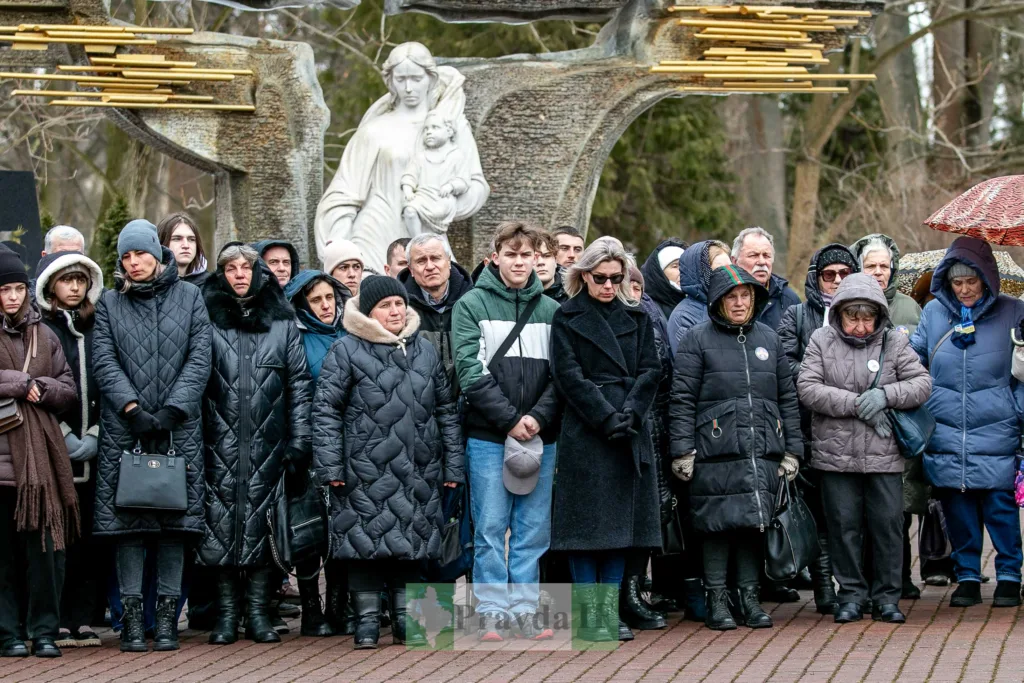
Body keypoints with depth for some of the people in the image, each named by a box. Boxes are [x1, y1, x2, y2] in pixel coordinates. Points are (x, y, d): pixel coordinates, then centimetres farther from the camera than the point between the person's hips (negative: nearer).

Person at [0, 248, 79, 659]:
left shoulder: (44, 336, 16)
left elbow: (68, 392, 14)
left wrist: (37, 389, -4)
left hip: (40, 457, 3)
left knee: (44, 545, -1)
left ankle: (44, 631, 6)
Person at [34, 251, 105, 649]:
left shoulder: (98, 329, 14)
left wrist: (94, 436, -2)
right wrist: (65, 437, -10)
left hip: (93, 449, 4)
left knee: (90, 537, 1)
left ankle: (83, 620, 6)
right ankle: (56, 623, -2)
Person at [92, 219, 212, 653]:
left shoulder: (189, 297, 8)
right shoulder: (110, 303, 10)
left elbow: (199, 359, 1)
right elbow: (104, 361, 1)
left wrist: (171, 411, -9)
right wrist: (132, 408, -12)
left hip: (178, 427, 0)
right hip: (123, 428, 0)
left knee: (176, 522, -1)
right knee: (128, 522, -3)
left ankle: (167, 618, 3)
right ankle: (132, 619, 0)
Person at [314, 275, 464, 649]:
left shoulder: (425, 351, 13)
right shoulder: (346, 351, -1)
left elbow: (447, 409, 16)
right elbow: (326, 410, -4)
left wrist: (453, 465, 11)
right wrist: (330, 465, -11)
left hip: (417, 470, 4)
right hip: (365, 469, -4)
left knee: (411, 541, 7)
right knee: (367, 538, -2)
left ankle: (405, 619, 16)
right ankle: (367, 620, 7)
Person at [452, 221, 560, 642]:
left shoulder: (551, 310, 10)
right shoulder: (472, 306, 1)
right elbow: (472, 372, -7)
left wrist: (539, 418, -10)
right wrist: (510, 419, -13)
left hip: (540, 437, 3)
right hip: (488, 436, -3)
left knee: (533, 530, 5)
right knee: (490, 529, -1)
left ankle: (524, 610, 12)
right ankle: (492, 612, 5)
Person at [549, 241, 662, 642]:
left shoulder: (636, 317, 14)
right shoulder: (567, 318, 3)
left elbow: (651, 370, 6)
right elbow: (569, 376, -6)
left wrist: (630, 414, -10)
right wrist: (607, 418, -14)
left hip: (631, 435, 4)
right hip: (585, 432, -4)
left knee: (622, 520, 4)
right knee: (588, 521, -4)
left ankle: (610, 610, 10)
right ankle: (588, 614, -1)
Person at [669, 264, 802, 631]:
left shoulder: (768, 339, 16)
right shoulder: (697, 340, 3)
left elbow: (788, 398, 18)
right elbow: (682, 399, -1)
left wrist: (792, 449, 12)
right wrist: (682, 450, -8)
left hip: (763, 451, 4)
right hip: (717, 451, -4)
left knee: (755, 522, 4)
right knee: (718, 525, -3)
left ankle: (750, 598, 13)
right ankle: (716, 600, 6)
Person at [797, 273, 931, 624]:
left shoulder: (894, 343, 5)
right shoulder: (821, 341, 3)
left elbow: (923, 383, 1)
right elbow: (808, 388, -7)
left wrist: (885, 395, -16)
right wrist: (857, 404, -14)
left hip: (884, 454, 0)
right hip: (836, 454, 0)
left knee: (888, 524, 2)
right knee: (844, 525, 5)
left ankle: (886, 596, 13)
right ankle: (851, 594, 17)